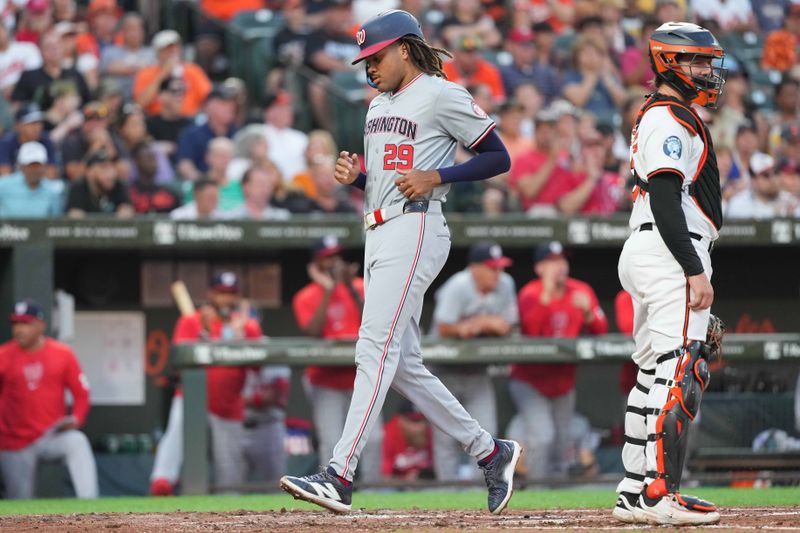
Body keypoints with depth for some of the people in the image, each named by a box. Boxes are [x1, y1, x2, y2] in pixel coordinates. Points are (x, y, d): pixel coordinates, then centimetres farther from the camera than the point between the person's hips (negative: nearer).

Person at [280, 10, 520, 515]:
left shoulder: (442, 95, -5)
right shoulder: (380, 105, 21)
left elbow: (499, 158, -6)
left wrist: (436, 177, -15)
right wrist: (354, 175, 6)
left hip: (415, 231, -10)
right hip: (379, 235, 10)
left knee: (377, 349, -17)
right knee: (404, 365, 8)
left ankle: (340, 477, -24)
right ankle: (490, 451, 18)